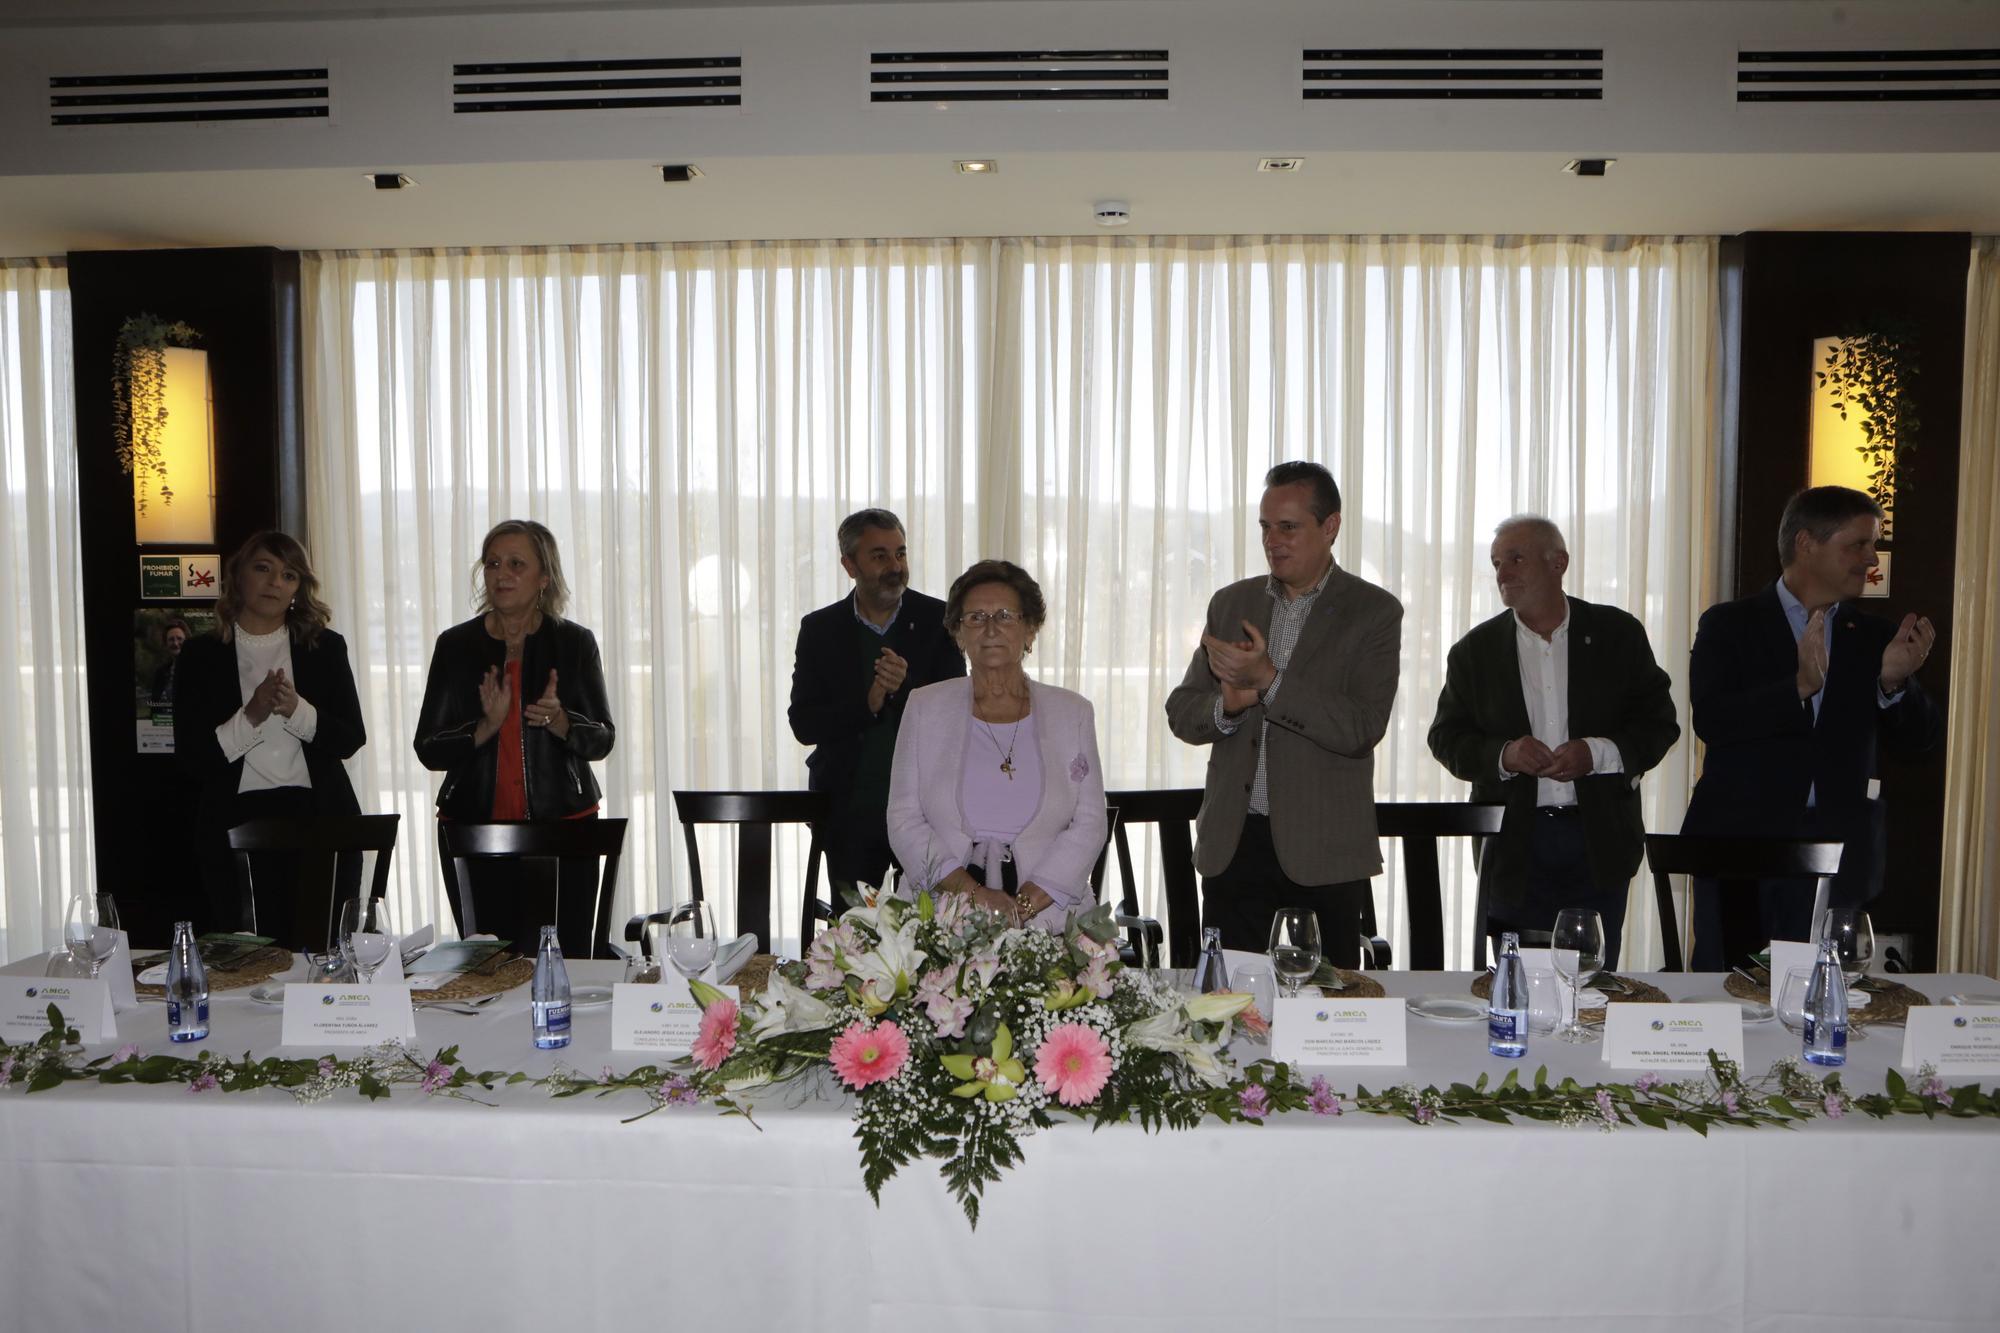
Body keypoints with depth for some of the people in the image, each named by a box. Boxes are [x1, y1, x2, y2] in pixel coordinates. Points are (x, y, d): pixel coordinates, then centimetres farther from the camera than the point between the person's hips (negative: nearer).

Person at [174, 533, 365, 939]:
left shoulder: (326, 648, 8)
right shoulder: (200, 655, 6)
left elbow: (351, 739, 3)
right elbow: (191, 757, 0)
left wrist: (297, 710, -13)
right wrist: (250, 717, -14)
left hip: (317, 818, 1)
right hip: (235, 825, 0)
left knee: (324, 952, 1)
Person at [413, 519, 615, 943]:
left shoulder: (575, 643, 2)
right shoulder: (456, 645, 4)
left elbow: (601, 740, 5)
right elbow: (428, 750, 2)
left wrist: (559, 721, -15)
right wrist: (486, 727, -15)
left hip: (562, 827, -1)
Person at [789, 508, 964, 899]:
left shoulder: (939, 621, 0)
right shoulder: (820, 629, 2)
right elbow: (803, 724, -3)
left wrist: (905, 690, -24)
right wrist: (866, 705, -19)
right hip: (849, 811, 1)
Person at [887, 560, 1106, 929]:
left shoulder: (1072, 712, 12)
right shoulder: (925, 708, 10)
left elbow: (1089, 825, 4)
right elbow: (904, 821, 4)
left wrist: (1024, 905, -10)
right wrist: (974, 893, -10)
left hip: (1047, 917, 1)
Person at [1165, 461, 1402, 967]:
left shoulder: (1374, 611, -2)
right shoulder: (1230, 603, 10)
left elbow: (1362, 729, -13)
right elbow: (1181, 713, 9)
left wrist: (1268, 680, -21)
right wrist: (1228, 703, -12)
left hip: (1322, 850, -3)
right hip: (1232, 843, 3)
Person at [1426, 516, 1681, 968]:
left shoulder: (1618, 634, 3)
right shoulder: (1476, 650, 5)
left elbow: (1660, 723, 2)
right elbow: (1446, 738, 5)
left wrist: (1598, 753, -15)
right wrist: (1502, 756, -14)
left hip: (1599, 841, 0)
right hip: (1515, 846, 1)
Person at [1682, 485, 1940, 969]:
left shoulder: (1875, 637, 11)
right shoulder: (1728, 625, 0)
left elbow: (1915, 739, 7)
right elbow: (1710, 722, -13)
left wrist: (1894, 681, -13)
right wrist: (1801, 686, -24)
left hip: (1833, 855, 3)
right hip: (1740, 845, -3)